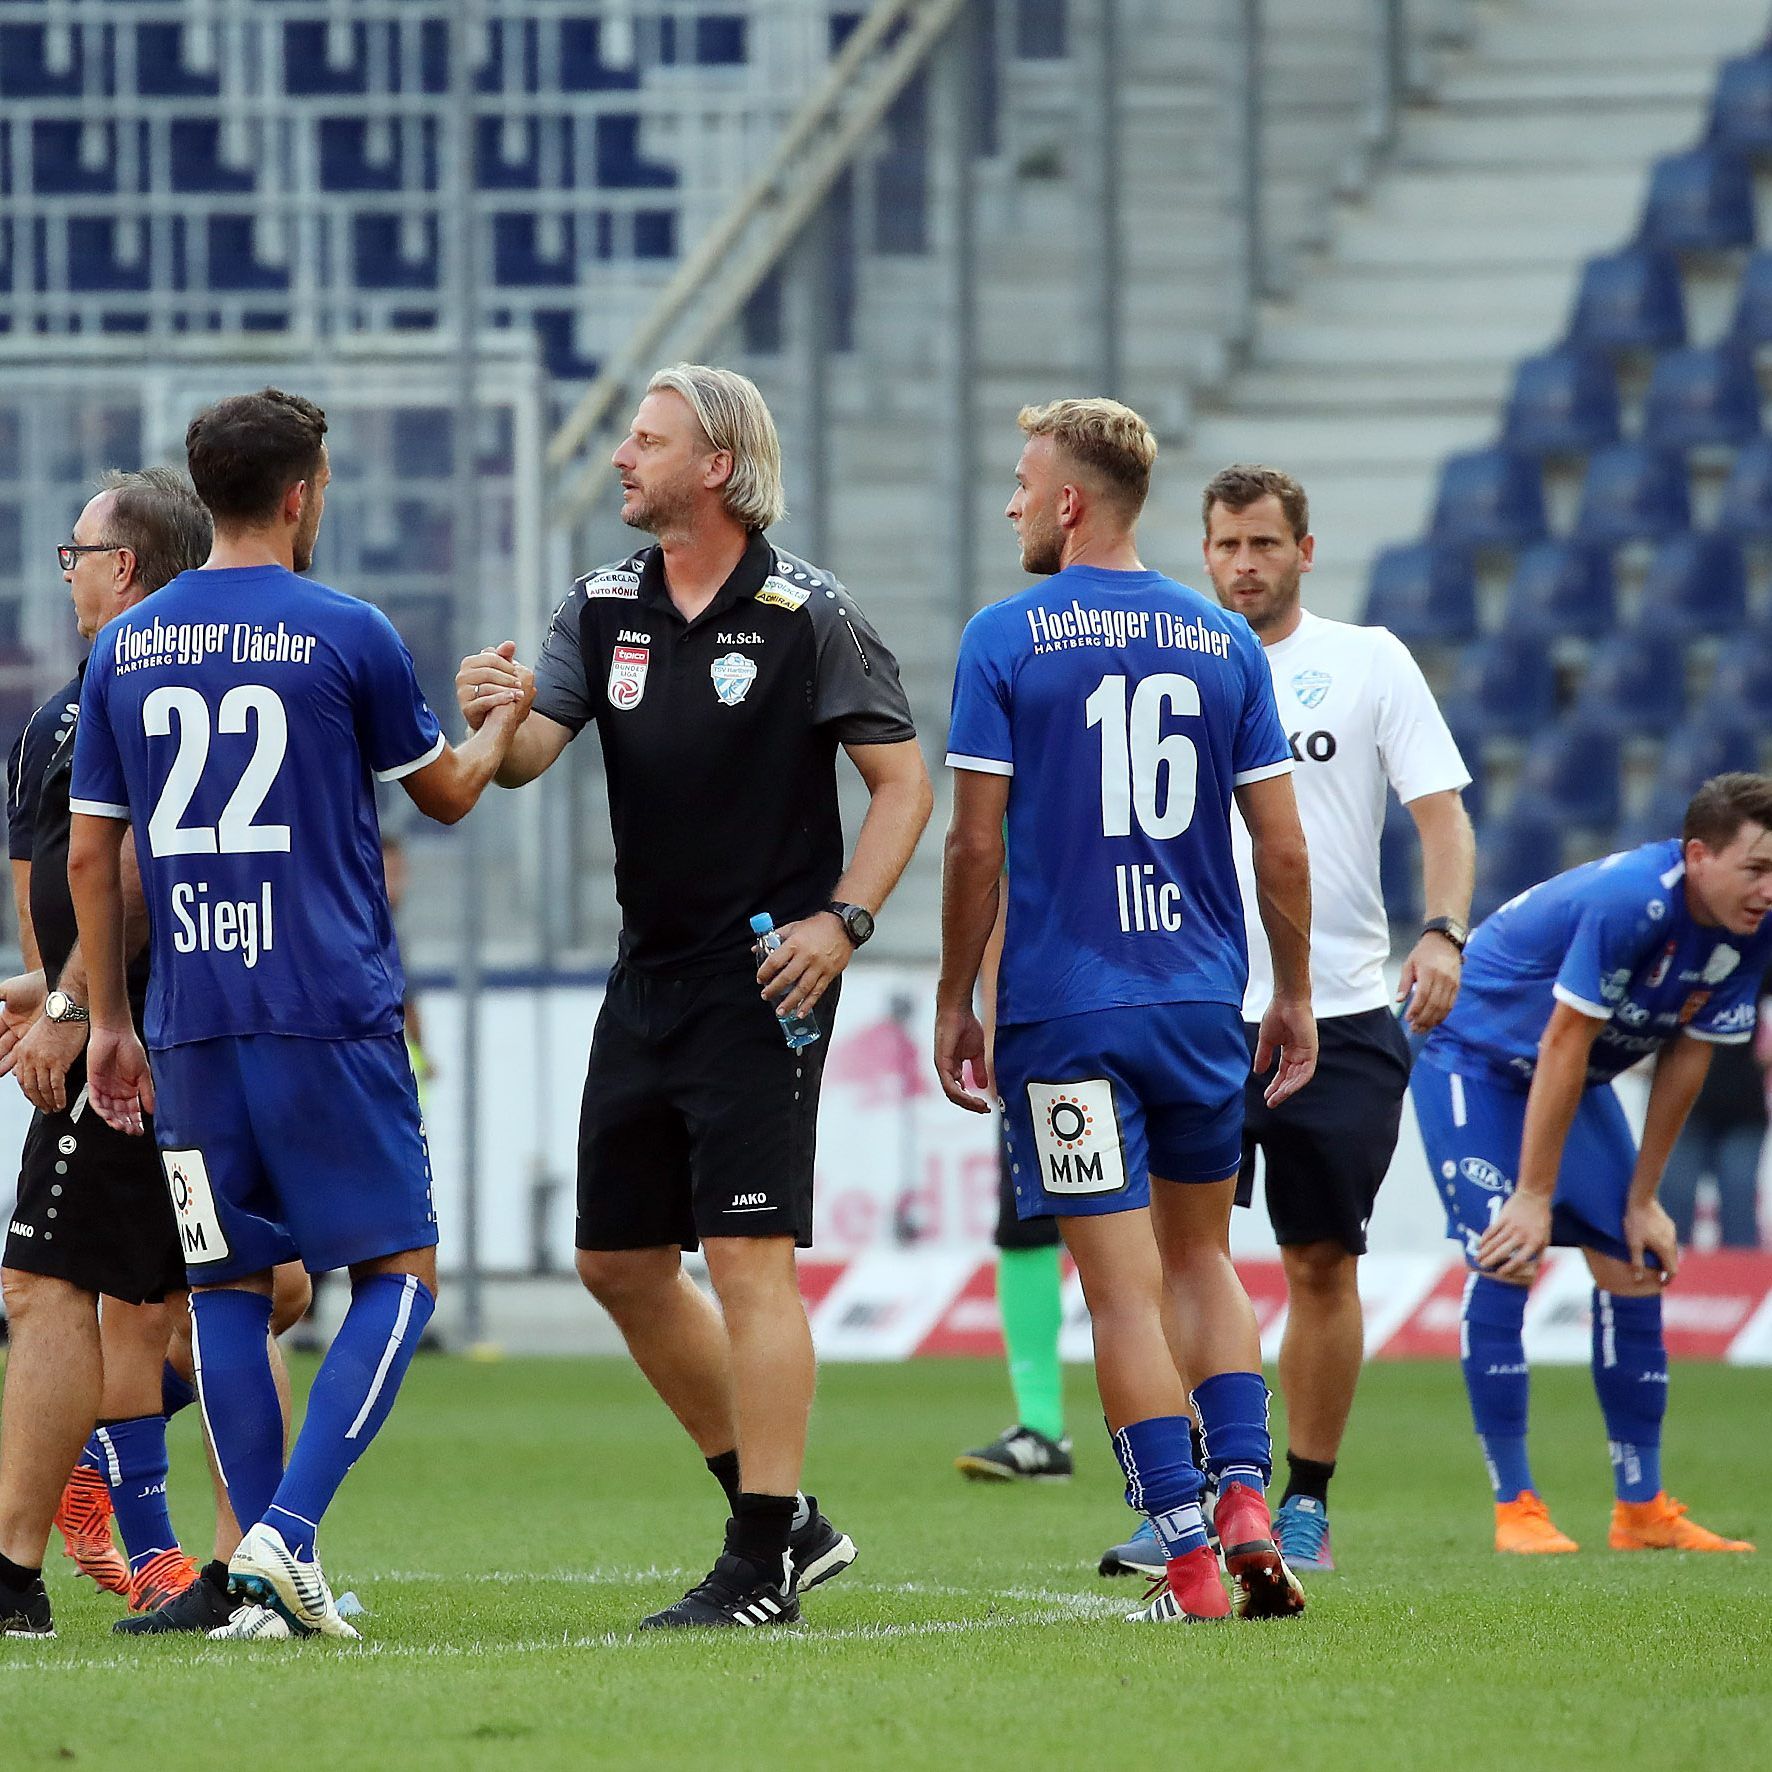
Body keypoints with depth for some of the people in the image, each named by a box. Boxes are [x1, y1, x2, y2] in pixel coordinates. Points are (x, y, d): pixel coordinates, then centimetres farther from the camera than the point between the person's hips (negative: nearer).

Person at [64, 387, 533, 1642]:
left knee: (230, 1287, 10)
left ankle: (262, 1577, 5)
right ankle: (287, 1533, -12)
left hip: (190, 1024, 4)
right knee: (397, 1270, 3)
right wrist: (507, 716, 31)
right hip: (329, 1012, -4)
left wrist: (112, 1020, 18)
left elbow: (90, 852, 10)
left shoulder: (122, 651, 8)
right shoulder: (347, 635, -4)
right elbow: (447, 793, 10)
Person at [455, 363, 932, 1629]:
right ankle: (784, 1517, 21)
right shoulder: (606, 607, 8)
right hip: (649, 976, 7)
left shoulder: (808, 614, -8)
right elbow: (535, 751, -1)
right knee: (621, 1263, 10)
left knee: (749, 1258, -11)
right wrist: (494, 725, -24)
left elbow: (904, 779, -5)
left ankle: (763, 1568, -8)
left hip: (765, 983, -7)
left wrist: (842, 920, -16)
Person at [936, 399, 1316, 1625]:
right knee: (1201, 1255, 20)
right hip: (1203, 1002, 4)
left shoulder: (1006, 640, -5)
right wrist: (1296, 995, 15)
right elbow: (1282, 846, 4)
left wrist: (955, 1002, 3)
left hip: (1065, 1006, -4)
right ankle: (1246, 1495, 3)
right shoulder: (1223, 642, 4)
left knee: (1123, 1286, -1)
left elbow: (976, 845, -7)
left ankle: (1189, 1557, -4)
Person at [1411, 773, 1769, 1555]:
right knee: (1505, 1256, -19)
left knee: (1634, 1267, 1)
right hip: (1472, 1050, -8)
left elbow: (1685, 1063, -3)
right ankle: (1514, 1509, -13)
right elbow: (1563, 1045, -31)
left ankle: (1642, 1510, 9)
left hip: (1575, 1077, 8)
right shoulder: (1630, 900, -35)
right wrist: (1535, 1196, -27)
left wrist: (1642, 1201, -1)